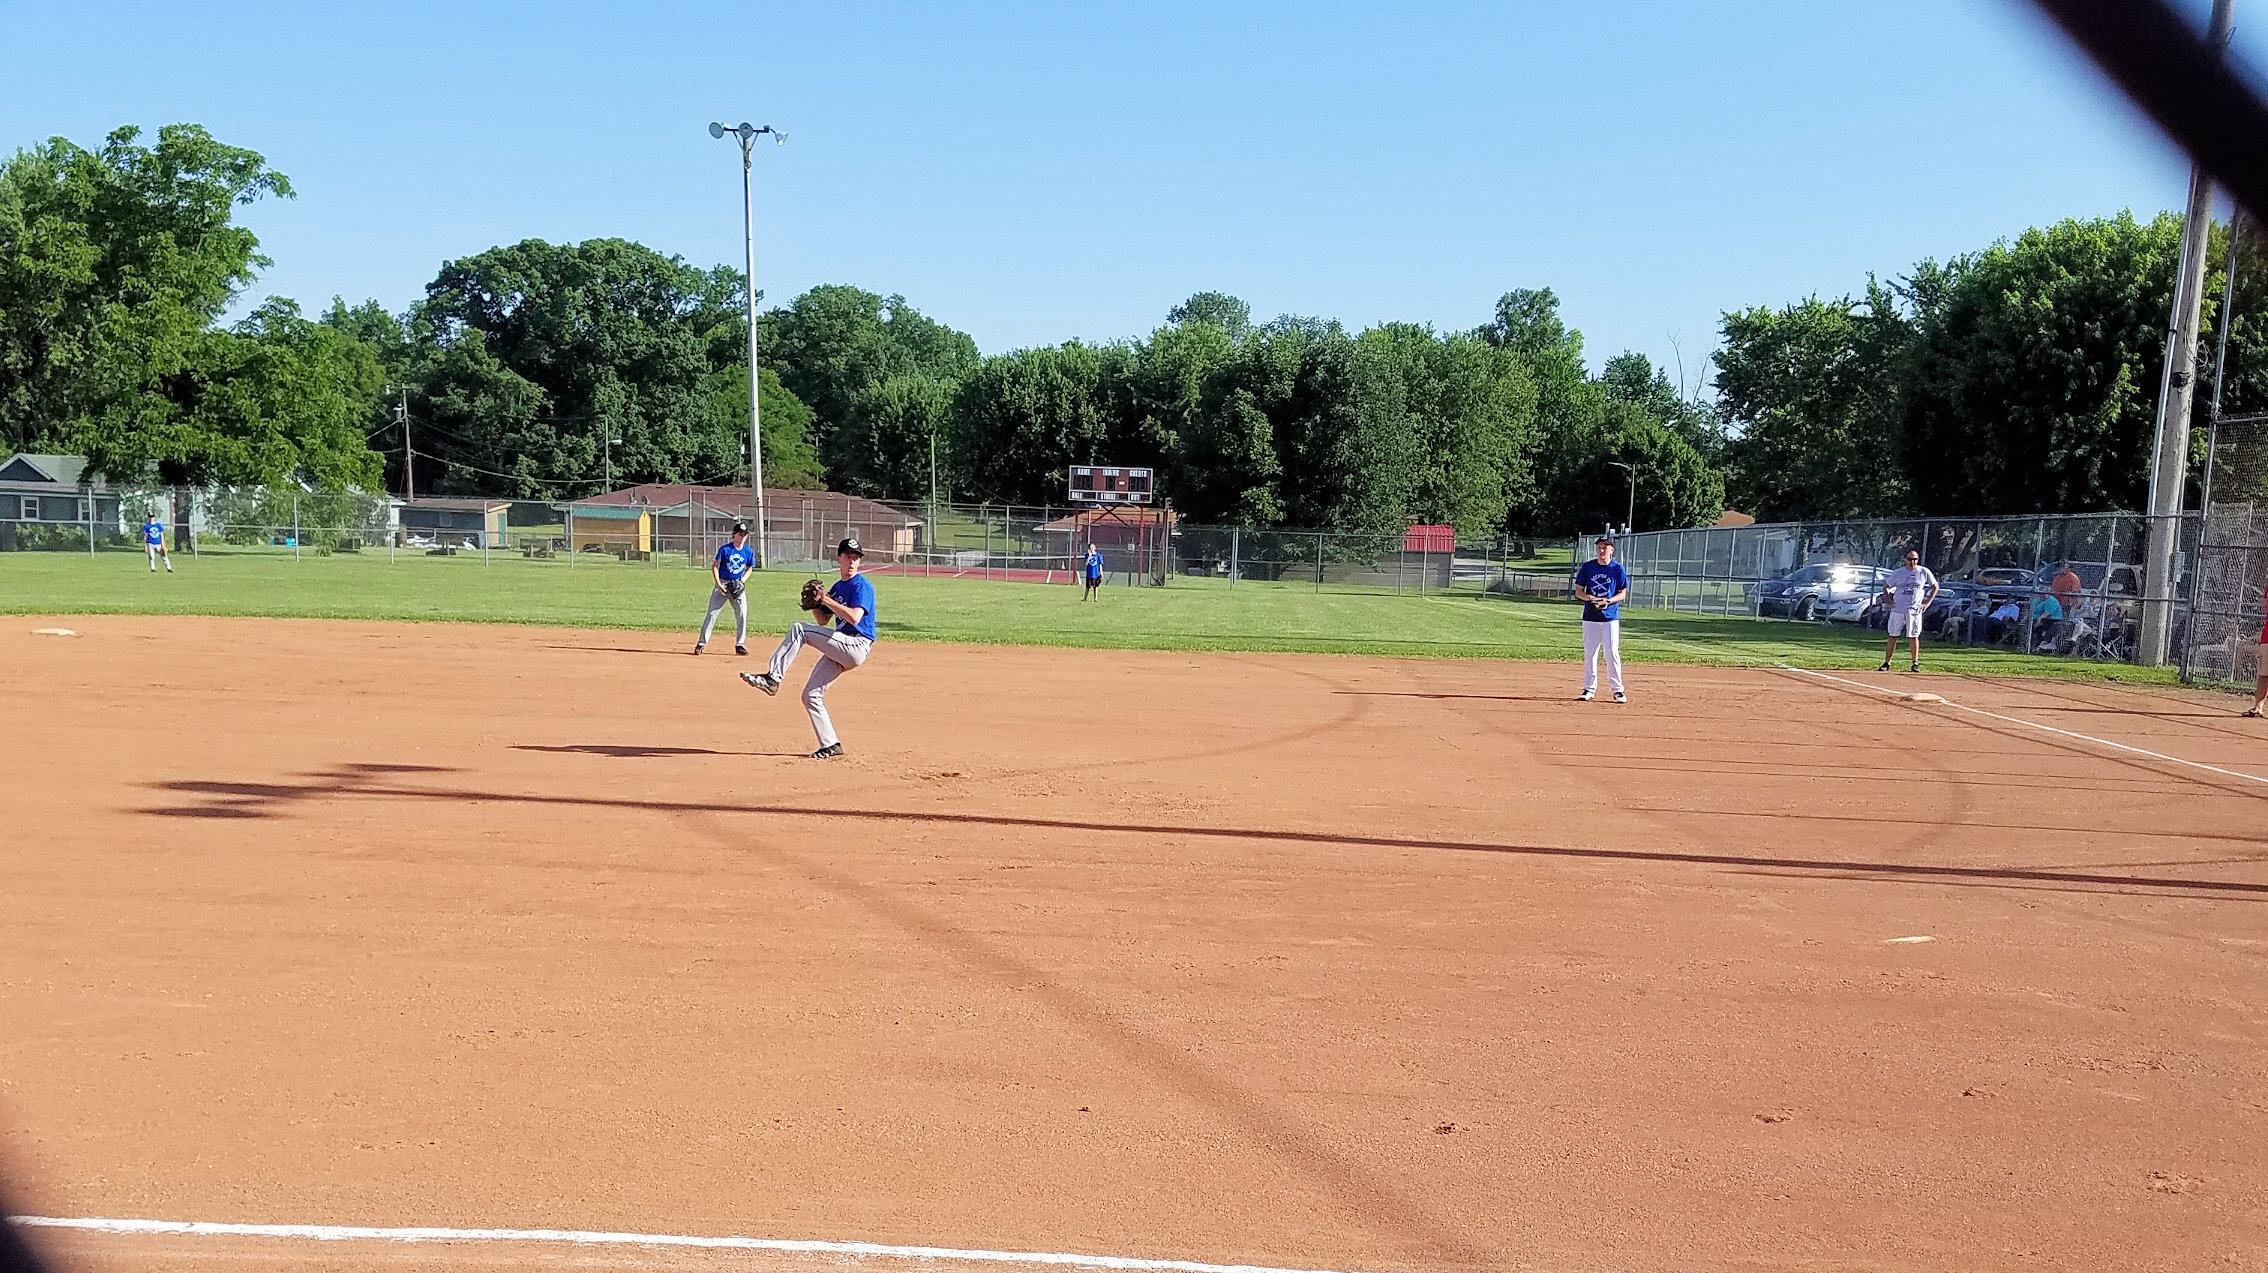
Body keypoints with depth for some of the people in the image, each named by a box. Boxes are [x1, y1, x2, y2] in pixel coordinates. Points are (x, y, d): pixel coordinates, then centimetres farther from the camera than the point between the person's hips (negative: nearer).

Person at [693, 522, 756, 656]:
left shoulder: (749, 552, 0)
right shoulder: (725, 548, -10)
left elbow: (749, 569, 12)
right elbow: (714, 566, -5)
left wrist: (742, 582, -4)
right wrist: (718, 584, -13)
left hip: (738, 586, 3)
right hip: (722, 583, -3)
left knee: (742, 615, -3)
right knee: (712, 613, -4)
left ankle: (740, 645, 9)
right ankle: (701, 643, 1)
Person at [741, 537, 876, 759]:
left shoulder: (862, 585, -6)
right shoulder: (837, 587, 20)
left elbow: (854, 617, -22)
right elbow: (823, 621, 24)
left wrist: (826, 600, -16)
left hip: (856, 645, -9)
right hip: (839, 650, 9)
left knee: (799, 630, -19)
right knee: (810, 696, 5)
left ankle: (772, 678, -21)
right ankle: (830, 745, 8)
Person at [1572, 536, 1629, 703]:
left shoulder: (1618, 568, 1)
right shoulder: (1587, 567, 6)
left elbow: (1623, 593, 2)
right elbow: (1578, 591, 7)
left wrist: (1608, 601, -17)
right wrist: (1591, 598, -13)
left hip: (1610, 616, -2)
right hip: (1590, 616, 2)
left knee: (1612, 653, -7)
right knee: (1589, 653, 5)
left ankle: (1617, 689, 0)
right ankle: (1589, 689, 14)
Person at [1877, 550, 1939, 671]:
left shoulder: (1924, 572, 3)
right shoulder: (1898, 573, 6)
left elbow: (1935, 587, 12)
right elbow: (1885, 586, 16)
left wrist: (1927, 603, 3)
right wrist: (1889, 600, 2)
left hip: (1914, 610, -1)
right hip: (1897, 609, 1)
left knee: (1913, 636, -1)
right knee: (1893, 636, 2)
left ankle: (1915, 663, 8)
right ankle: (1887, 663, 6)